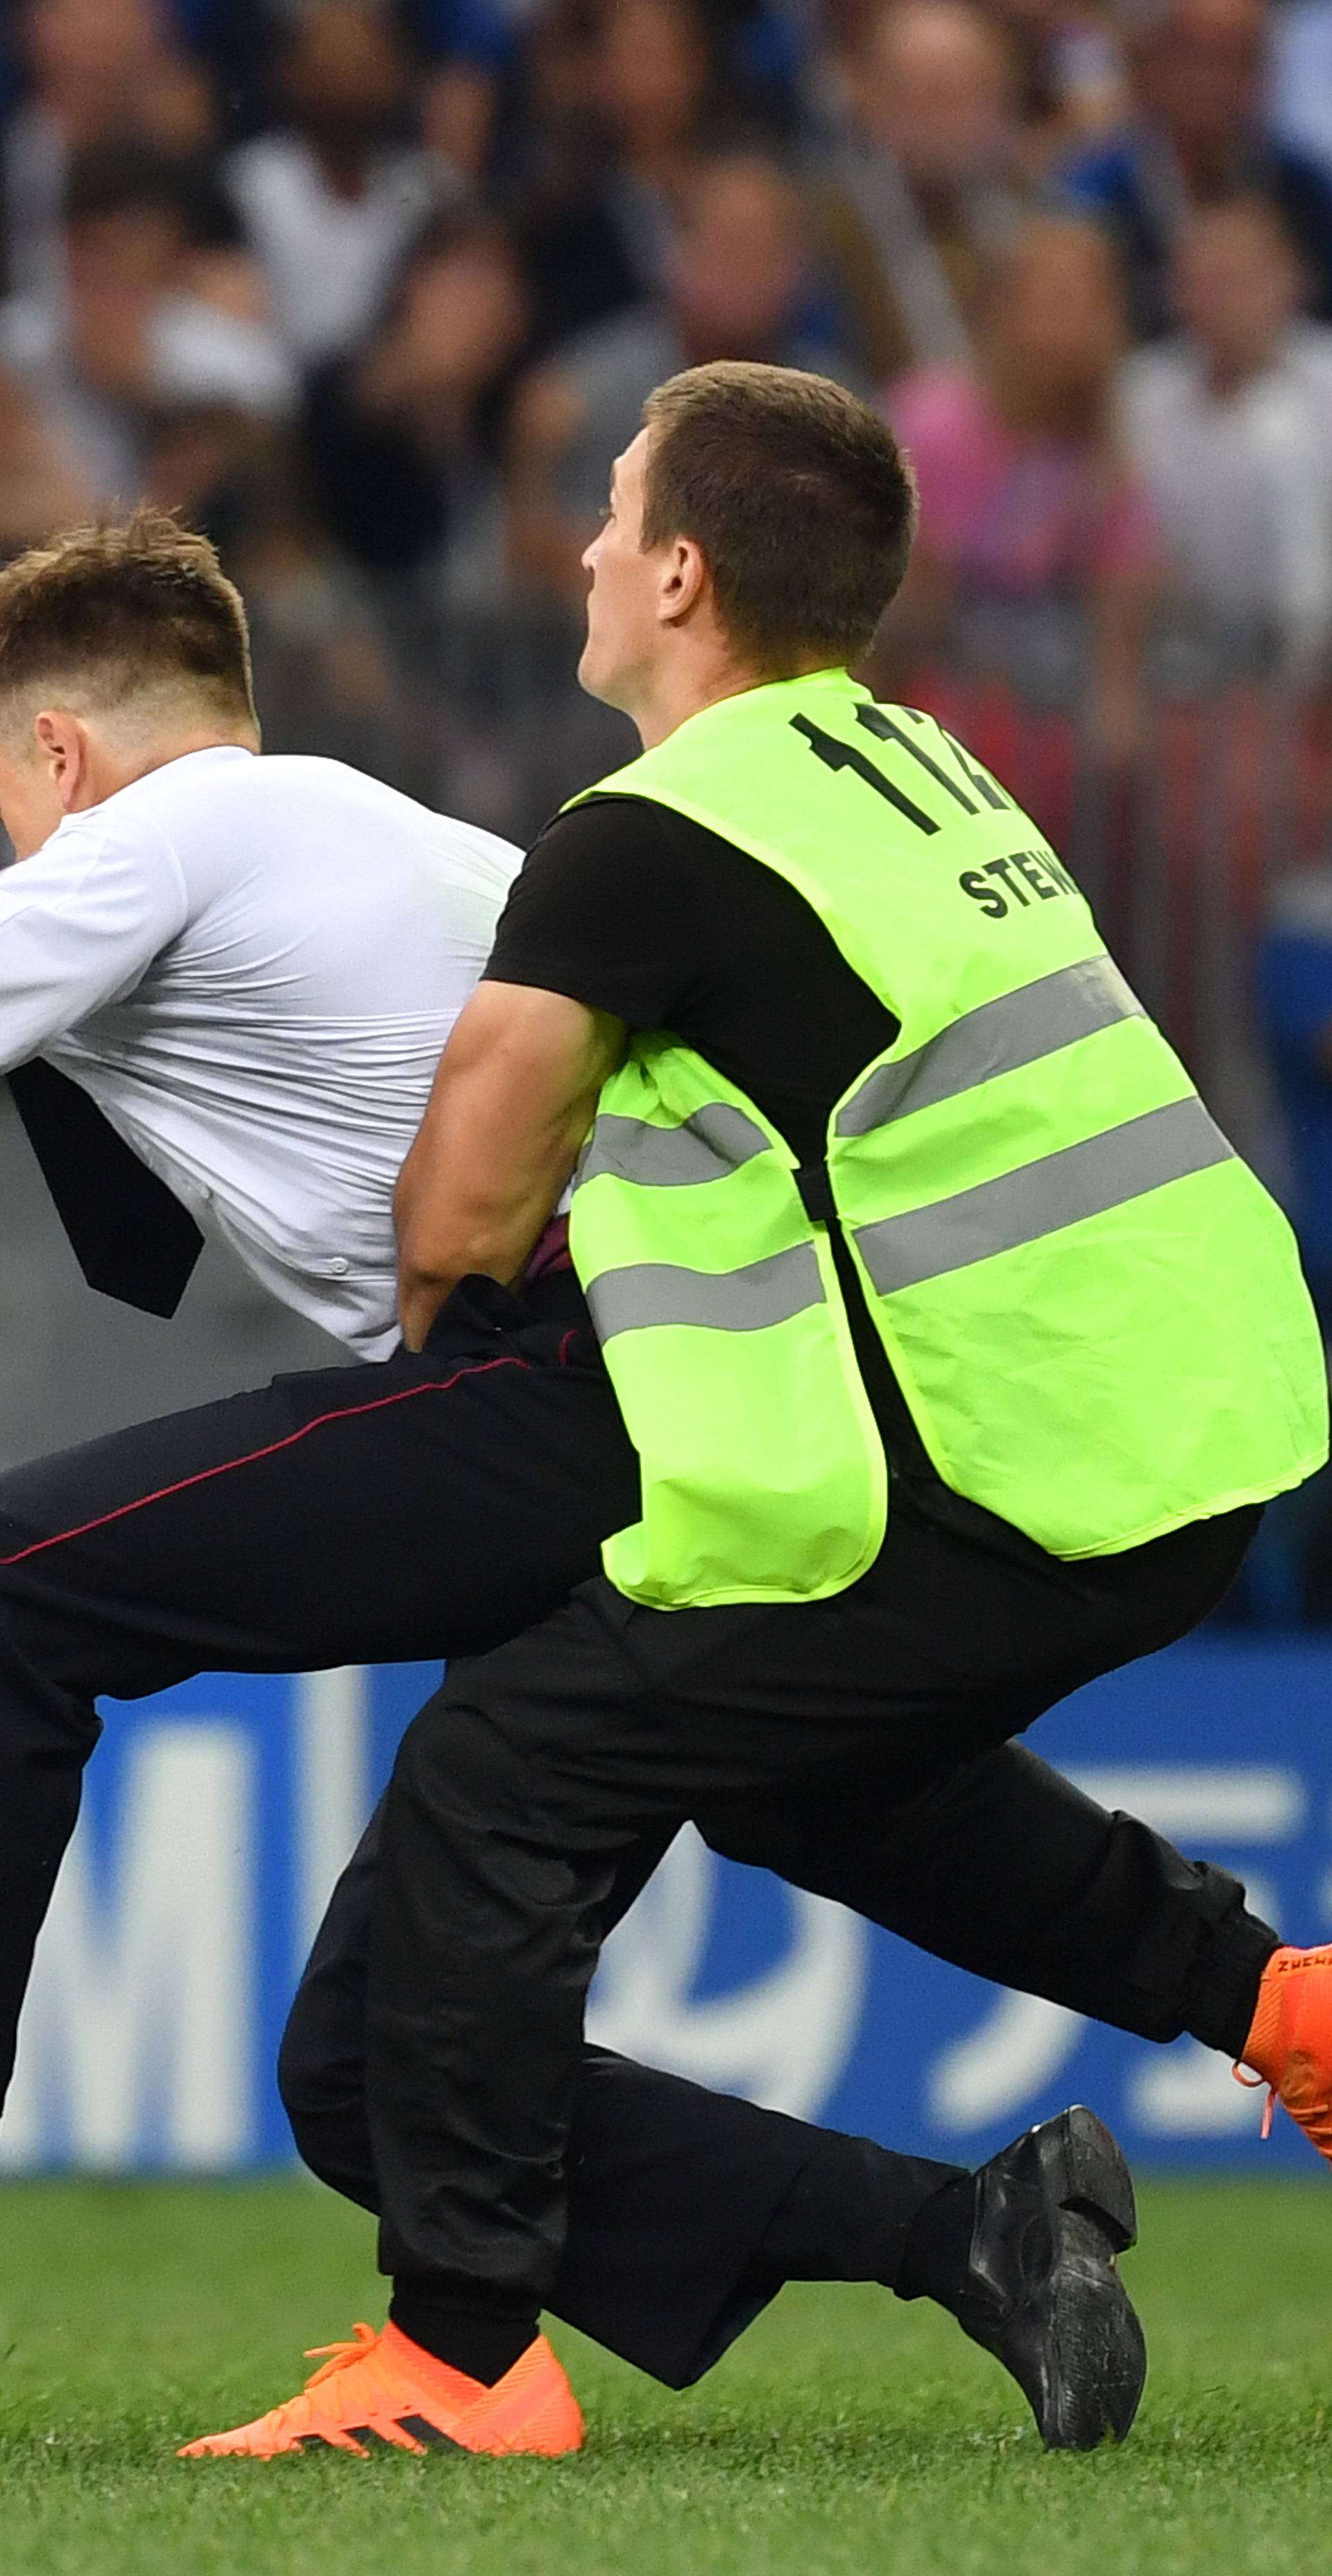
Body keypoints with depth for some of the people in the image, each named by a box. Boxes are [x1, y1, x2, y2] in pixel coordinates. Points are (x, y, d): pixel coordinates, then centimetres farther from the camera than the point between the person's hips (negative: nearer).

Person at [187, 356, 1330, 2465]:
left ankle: (460, 2354, -3)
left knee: (494, 1782, -2)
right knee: (810, 1765, 32)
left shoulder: (650, 845, -11)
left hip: (1001, 1492, -9)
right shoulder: (905, 765, 15)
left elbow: (459, 1219, -7)